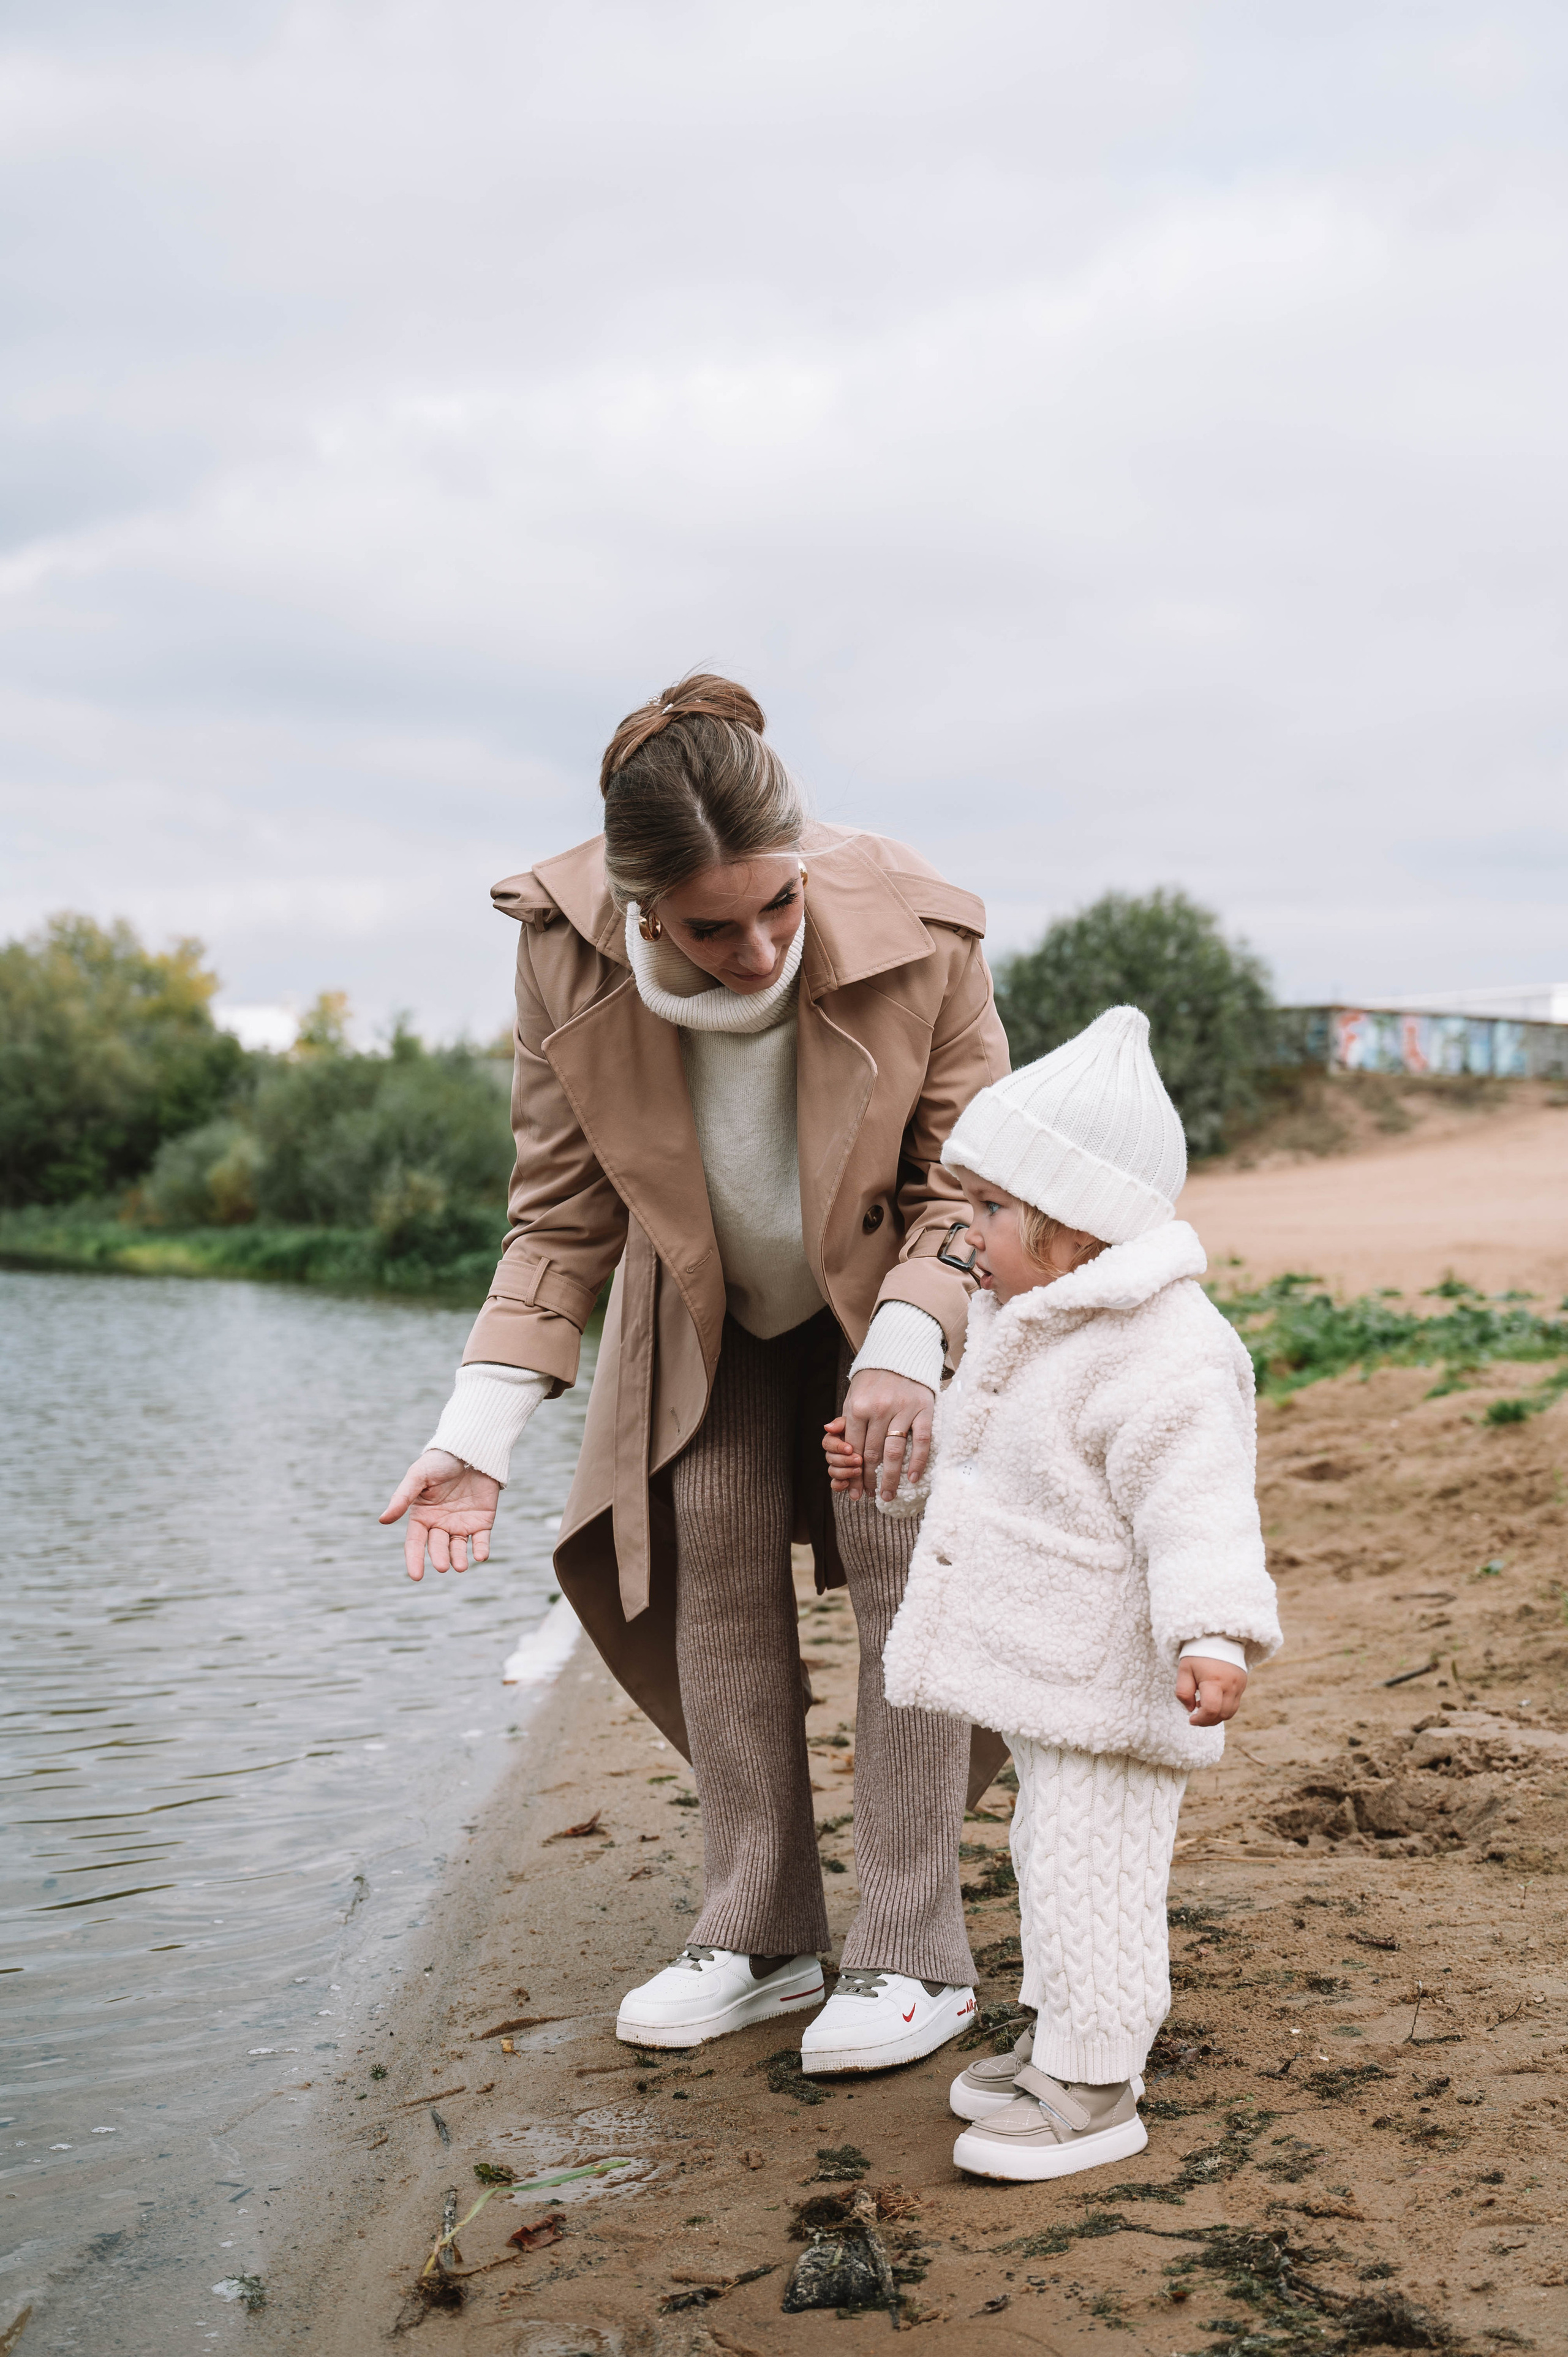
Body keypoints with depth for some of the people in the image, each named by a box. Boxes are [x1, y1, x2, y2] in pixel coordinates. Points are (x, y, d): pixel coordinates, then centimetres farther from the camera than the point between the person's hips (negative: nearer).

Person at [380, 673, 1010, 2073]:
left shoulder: (917, 937, -33)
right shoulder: (568, 950, -29)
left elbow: (968, 1179, -19)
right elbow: (563, 1210, -17)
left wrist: (904, 1348, -36)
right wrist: (481, 1431, -22)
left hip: (893, 1289, -2)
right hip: (705, 1313, 2)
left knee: (908, 1581, -8)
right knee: (713, 1582, 2)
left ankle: (915, 1958, 3)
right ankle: (760, 1941, 15)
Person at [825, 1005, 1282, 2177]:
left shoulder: (1164, 1359, -24)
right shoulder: (1034, 1325, 9)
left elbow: (1196, 1509, -30)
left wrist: (1214, 1637, -39)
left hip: (1109, 1684, -10)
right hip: (1045, 1674, 10)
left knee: (1092, 1874, -2)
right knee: (1051, 1857, 21)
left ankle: (1095, 2089, 12)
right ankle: (1064, 2043, 37)